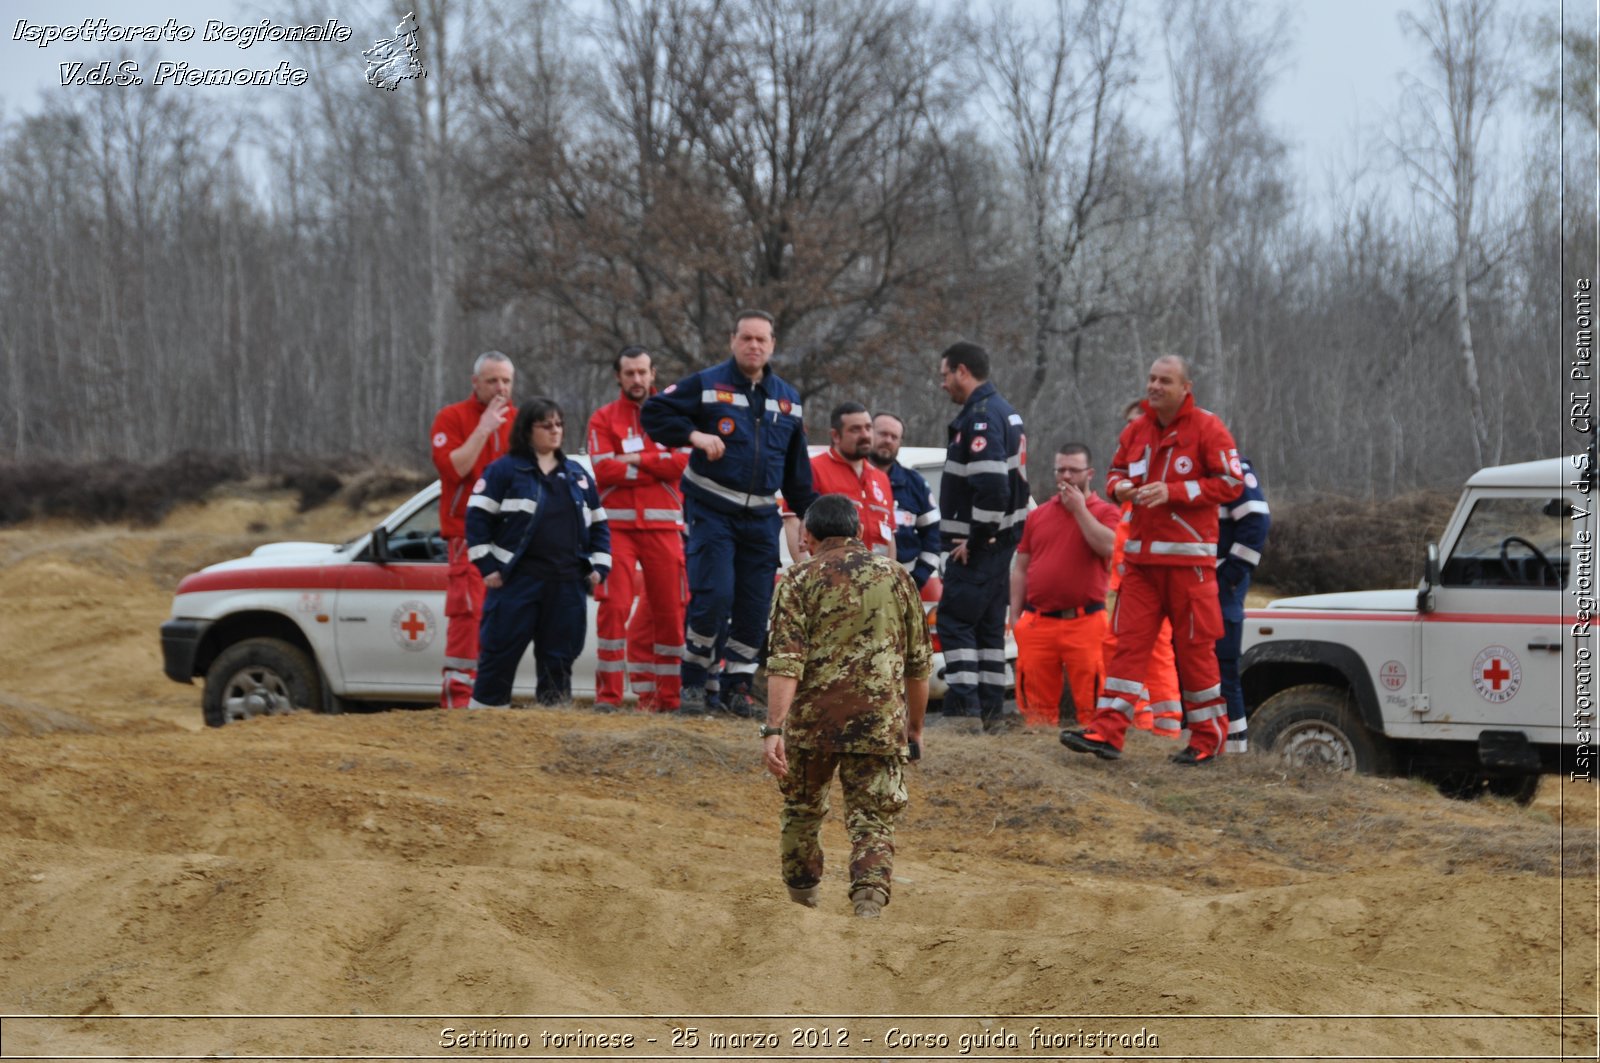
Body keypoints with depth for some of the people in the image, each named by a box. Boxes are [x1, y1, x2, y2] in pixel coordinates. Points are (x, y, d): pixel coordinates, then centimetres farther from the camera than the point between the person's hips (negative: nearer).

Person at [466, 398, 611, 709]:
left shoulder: (577, 475, 16)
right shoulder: (504, 470, 0)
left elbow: (598, 524, 21)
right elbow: (478, 517, -4)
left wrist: (600, 566, 9)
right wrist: (487, 566, -9)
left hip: (567, 584, 5)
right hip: (517, 580, -5)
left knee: (559, 656, 7)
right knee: (500, 652, -5)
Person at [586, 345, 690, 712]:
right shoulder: (603, 419, 7)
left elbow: (681, 461, -5)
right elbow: (604, 469, -8)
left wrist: (635, 460, -8)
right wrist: (658, 466, -7)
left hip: (663, 526, 2)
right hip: (617, 525, -2)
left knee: (670, 610, 2)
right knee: (614, 607, -11)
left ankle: (666, 696, 10)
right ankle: (609, 693, -9)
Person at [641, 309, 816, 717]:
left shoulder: (787, 399, 13)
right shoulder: (707, 385, -2)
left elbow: (797, 468, 20)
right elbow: (653, 412, -3)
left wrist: (807, 515, 18)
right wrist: (695, 436, -15)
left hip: (761, 517, 5)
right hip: (711, 511, -5)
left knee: (755, 606, 2)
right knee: (714, 595, -16)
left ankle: (737, 687, 13)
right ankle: (694, 682, -3)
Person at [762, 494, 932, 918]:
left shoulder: (800, 579, 1)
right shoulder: (895, 577, 11)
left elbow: (785, 661, -11)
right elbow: (918, 663, 15)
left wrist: (773, 729, -17)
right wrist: (915, 726, 27)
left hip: (812, 721, -1)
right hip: (880, 723, 1)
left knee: (802, 809, 20)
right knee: (873, 819, 2)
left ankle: (801, 905, 31)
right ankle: (869, 901, -22)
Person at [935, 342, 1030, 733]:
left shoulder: (981, 416, -17)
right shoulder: (1004, 411, 17)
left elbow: (991, 485, -27)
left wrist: (975, 538, -20)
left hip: (979, 543, -10)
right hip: (999, 539, 10)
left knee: (955, 620, -9)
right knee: (988, 623, 13)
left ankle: (964, 708, -14)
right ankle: (990, 711, 15)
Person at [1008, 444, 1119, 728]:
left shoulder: (1104, 512, 7)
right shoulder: (1037, 516, 19)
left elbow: (1108, 547, -14)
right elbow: (1020, 569, 18)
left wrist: (1079, 509, -9)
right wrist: (1015, 616, 10)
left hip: (1084, 622, -4)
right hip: (1037, 624, 4)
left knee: (1091, 702, -9)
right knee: (1037, 704, 4)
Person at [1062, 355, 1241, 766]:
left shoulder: (1207, 428, -5)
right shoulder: (1136, 431, 13)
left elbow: (1230, 483, -9)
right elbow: (1117, 470, 24)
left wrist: (1172, 492, -17)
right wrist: (1119, 487, -2)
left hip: (1188, 557, -5)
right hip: (1141, 557, 5)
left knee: (1194, 646, 0)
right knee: (1129, 642, -2)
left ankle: (1208, 738, 10)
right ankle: (1107, 732, -8)